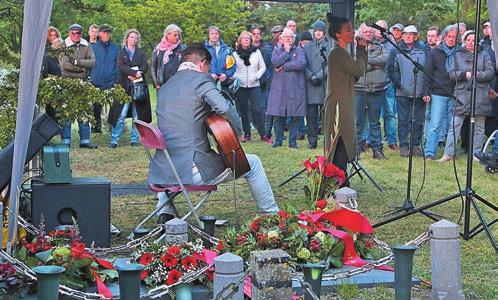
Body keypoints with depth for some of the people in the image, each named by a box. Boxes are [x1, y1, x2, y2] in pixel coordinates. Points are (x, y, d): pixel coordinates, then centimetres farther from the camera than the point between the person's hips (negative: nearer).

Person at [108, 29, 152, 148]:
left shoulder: (141, 53, 16)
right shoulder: (121, 53, 12)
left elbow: (145, 67, 1)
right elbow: (121, 67, -4)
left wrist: (134, 74, -14)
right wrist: (134, 73, -17)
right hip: (125, 86, -2)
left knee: (137, 115, 1)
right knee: (121, 115, -8)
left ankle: (135, 139, 8)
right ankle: (114, 140, -7)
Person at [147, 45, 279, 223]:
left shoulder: (164, 87, 17)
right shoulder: (201, 80, -4)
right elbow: (225, 108, -19)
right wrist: (236, 131, -2)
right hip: (195, 171, -7)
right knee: (253, 163, 12)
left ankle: (164, 213, 32)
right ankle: (271, 214, 22)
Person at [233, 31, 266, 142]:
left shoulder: (256, 52, 7)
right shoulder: (235, 54, 6)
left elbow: (263, 67, 10)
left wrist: (257, 76, -4)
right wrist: (236, 78, -6)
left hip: (254, 85, -1)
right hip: (240, 86, 1)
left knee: (258, 109, -8)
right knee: (243, 111, 3)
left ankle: (263, 134, -6)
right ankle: (246, 134, 11)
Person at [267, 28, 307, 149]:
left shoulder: (299, 51, 10)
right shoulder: (276, 50, 14)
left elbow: (301, 63, -11)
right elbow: (275, 62, -7)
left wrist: (284, 67, -8)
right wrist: (287, 52, -2)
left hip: (295, 87, -1)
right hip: (279, 87, 1)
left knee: (295, 116, -1)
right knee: (278, 116, 1)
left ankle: (292, 141, 7)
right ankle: (278, 140, 11)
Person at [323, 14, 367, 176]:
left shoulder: (342, 53, 18)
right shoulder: (337, 53, -15)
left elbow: (356, 74, 15)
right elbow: (359, 70, -17)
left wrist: (362, 50, 9)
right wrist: (361, 50, -4)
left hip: (344, 106, 10)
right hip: (338, 109, -10)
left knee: (342, 149, 13)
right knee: (340, 150, -10)